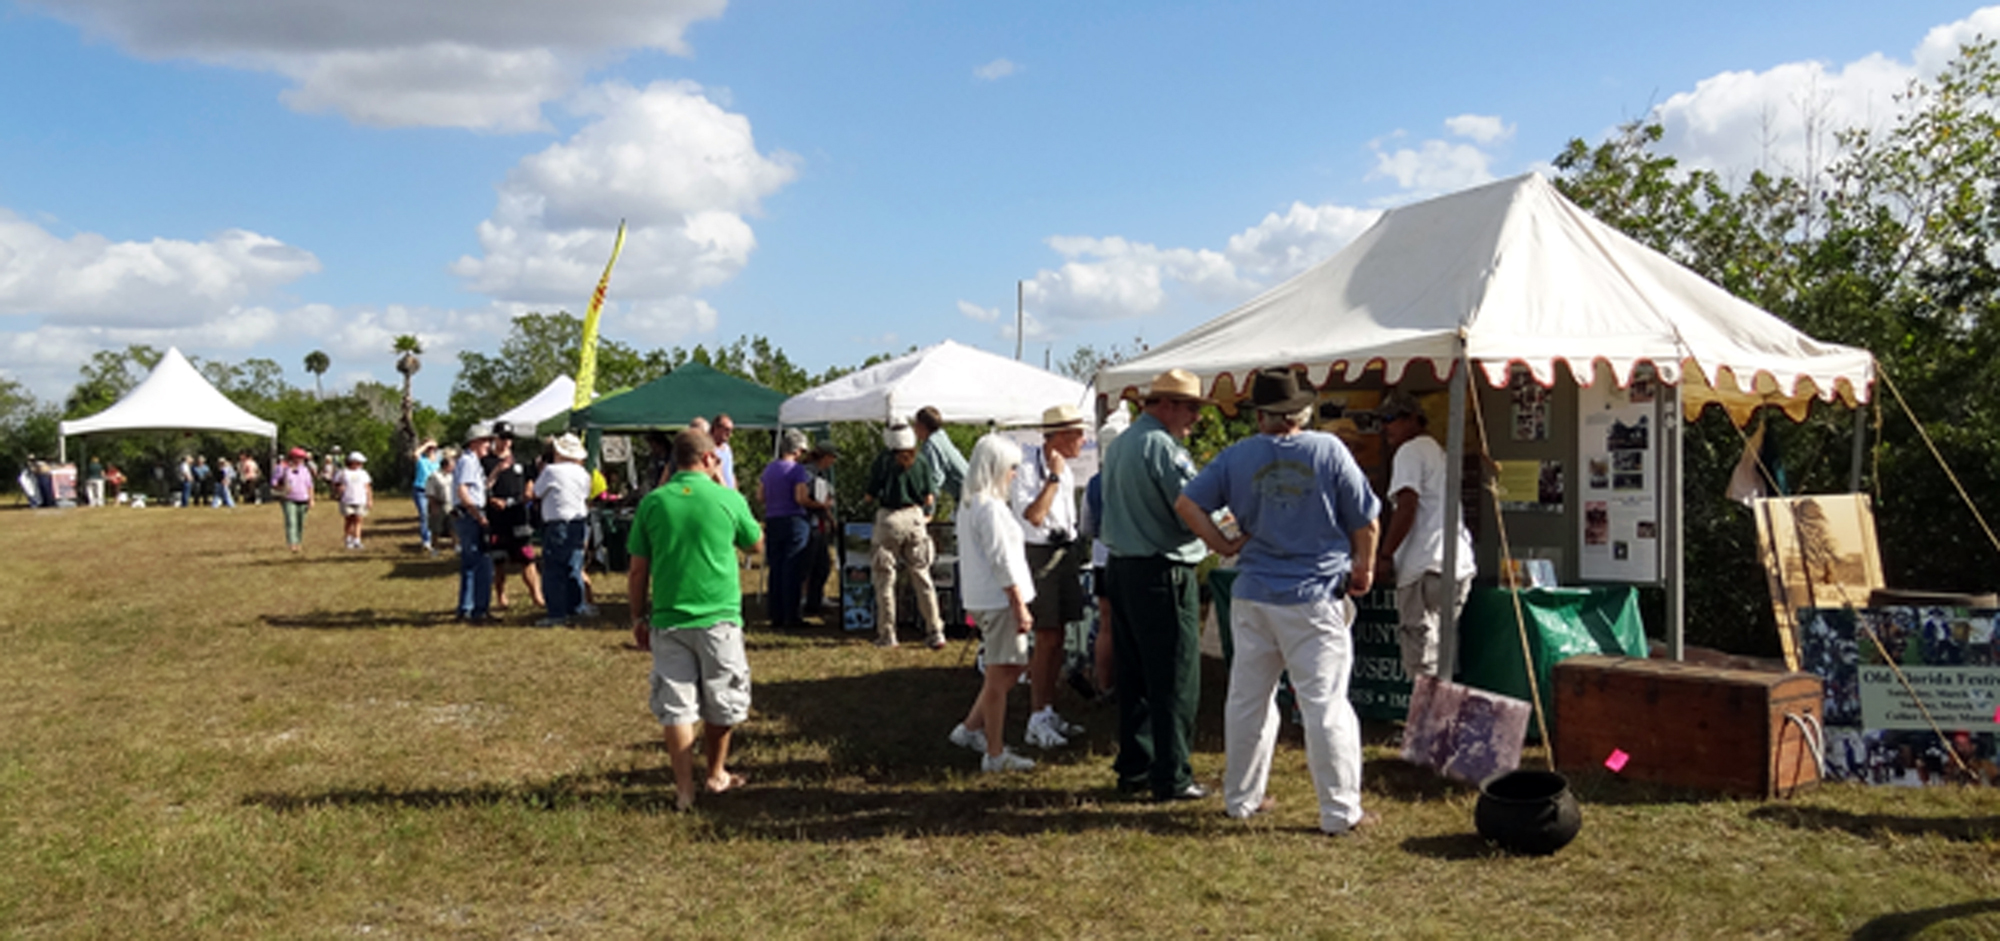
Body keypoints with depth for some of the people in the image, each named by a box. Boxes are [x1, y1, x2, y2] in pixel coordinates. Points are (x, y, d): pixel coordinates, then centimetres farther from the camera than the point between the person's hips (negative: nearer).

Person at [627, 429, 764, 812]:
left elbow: (638, 571, 1)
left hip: (667, 619, 2)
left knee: (675, 706, 6)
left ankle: (684, 789, 7)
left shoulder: (652, 502, -1)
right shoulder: (728, 499, -6)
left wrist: (638, 616, 12)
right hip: (718, 618, -1)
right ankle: (716, 774, 30)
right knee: (722, 703, 16)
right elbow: (756, 544, 11)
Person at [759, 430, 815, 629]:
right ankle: (790, 617, -1)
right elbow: (801, 498, -18)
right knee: (792, 570, -2)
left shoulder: (769, 468, 12)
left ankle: (775, 616, 11)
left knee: (774, 569, 9)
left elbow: (761, 495, 15)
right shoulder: (798, 470, -10)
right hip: (794, 521, -6)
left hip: (772, 521, 6)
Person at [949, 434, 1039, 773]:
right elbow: (1002, 562, -19)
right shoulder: (990, 507, -16)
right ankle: (994, 754, 3)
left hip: (983, 600, 10)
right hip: (1000, 601, -10)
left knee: (1010, 670, 19)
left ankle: (970, 729, 24)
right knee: (1000, 676, -3)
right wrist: (1020, 607, -17)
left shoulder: (969, 504, 15)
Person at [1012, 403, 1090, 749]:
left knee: (1057, 638, 10)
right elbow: (1034, 515, -23)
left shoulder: (1065, 468, 12)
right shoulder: (1026, 467, -14)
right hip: (1039, 555, -8)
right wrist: (1054, 478, -20)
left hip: (1066, 552, 8)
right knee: (1046, 639, -7)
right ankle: (1036, 721, 1)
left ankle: (1049, 712, 20)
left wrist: (1075, 550, 18)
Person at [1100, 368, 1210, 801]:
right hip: (1162, 572, -9)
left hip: (1122, 566, 9)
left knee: (1134, 675, 14)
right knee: (1174, 680, -2)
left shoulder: (1120, 444, 15)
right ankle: (1171, 777, 2)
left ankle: (1134, 767, 20)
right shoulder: (1161, 446, -15)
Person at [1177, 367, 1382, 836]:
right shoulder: (1329, 450, -6)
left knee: (1247, 700, 13)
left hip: (1253, 596, 3)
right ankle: (1340, 810, 3)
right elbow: (1365, 521, -1)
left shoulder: (1236, 457, 2)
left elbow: (1186, 503, 2)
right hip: (1317, 598, -3)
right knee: (1325, 704, 0)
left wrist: (1223, 545, 6)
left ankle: (1241, 798, 25)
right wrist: (1364, 570, 14)